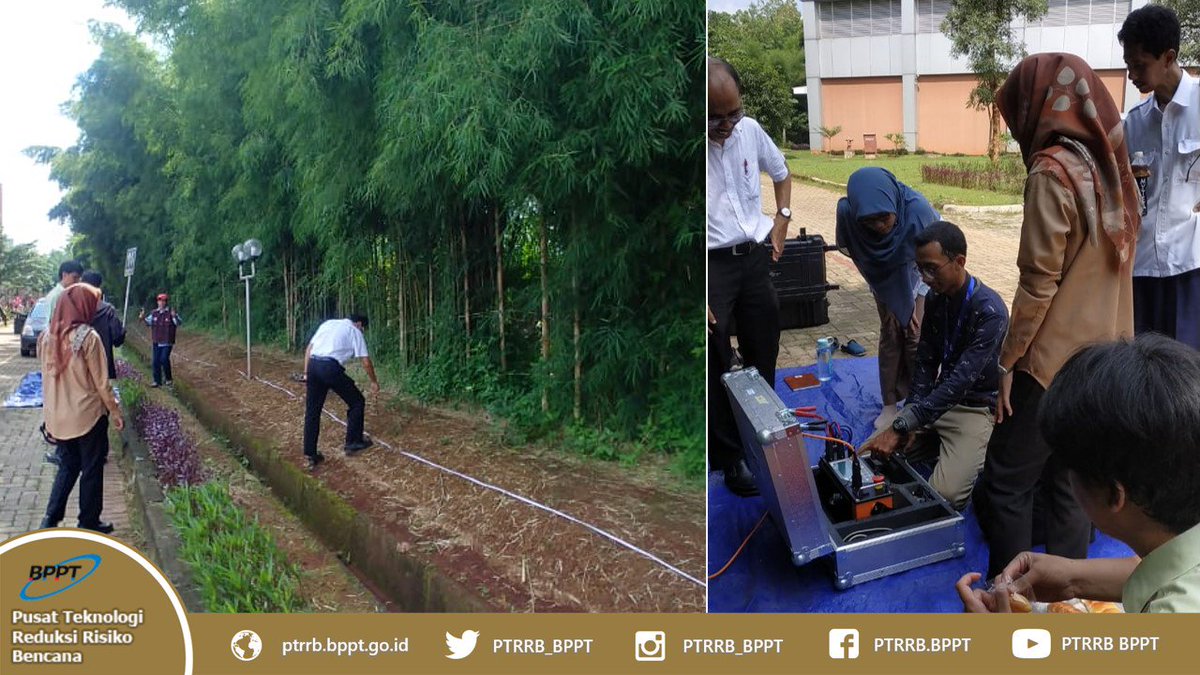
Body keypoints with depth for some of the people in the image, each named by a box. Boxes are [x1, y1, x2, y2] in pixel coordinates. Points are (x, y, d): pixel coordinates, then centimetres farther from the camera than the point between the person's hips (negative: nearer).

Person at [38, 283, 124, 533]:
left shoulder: (47, 336, -1)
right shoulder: (88, 337, -18)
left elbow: (47, 377, 9)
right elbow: (101, 382, -13)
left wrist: (50, 414, 19)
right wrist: (115, 412, -1)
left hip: (58, 416, 6)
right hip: (88, 415, -6)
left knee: (68, 466, 21)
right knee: (91, 469, 10)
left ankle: (51, 518, 15)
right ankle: (88, 523, 19)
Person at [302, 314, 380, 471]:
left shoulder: (328, 323, 26)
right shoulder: (355, 331, 12)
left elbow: (308, 349, 20)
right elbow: (366, 361, 8)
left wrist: (306, 374, 21)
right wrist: (374, 381, 21)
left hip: (313, 365, 6)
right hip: (331, 368, -6)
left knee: (312, 411, 12)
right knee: (357, 402, 14)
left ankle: (311, 455, 14)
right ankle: (353, 443, 18)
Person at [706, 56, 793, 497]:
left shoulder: (750, 130, -2)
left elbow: (781, 174, 20)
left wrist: (782, 221, 8)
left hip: (756, 257, 5)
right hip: (714, 265, -5)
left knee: (764, 356, 15)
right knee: (717, 368, 2)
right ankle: (731, 457, 18)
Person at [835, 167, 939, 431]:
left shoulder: (916, 208, -39)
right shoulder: (847, 212, -34)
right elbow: (847, 247, -10)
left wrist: (919, 301, -13)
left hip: (917, 278, -1)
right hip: (884, 278, 1)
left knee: (916, 337, -5)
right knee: (890, 335, 1)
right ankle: (890, 404, 12)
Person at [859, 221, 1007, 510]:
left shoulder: (989, 311, -25)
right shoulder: (935, 298, -1)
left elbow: (960, 380, -31)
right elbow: (926, 363, 4)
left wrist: (900, 427, -35)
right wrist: (907, 419, -11)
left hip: (977, 409, -6)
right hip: (938, 399, 7)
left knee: (942, 496, -25)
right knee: (868, 456, -6)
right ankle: (939, 444, 11)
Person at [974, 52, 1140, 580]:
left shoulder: (1053, 170, -15)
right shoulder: (1109, 165, 10)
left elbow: (1039, 282, -17)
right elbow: (1106, 267, 14)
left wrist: (1008, 360, -9)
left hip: (1057, 359, -8)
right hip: (1104, 355, 8)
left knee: (1004, 487, 1)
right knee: (1069, 482, 15)